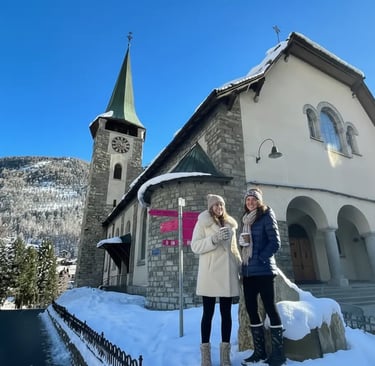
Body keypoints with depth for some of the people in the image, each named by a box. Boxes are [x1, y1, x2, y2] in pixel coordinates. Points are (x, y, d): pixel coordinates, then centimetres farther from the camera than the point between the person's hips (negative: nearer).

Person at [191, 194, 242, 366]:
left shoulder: (230, 224, 16)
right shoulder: (202, 222, 2)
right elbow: (195, 246, -6)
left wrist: (240, 265, 12)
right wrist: (214, 239, -18)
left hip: (228, 273, 4)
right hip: (209, 273, -4)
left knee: (226, 313, 8)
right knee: (208, 313, 3)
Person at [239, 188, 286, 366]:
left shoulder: (266, 215, -4)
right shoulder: (246, 220, 15)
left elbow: (275, 242, -11)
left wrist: (260, 259, -14)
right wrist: (240, 241, 2)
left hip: (263, 270, -7)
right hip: (248, 271, 7)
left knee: (270, 307, 0)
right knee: (251, 308, 9)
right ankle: (260, 351, 22)